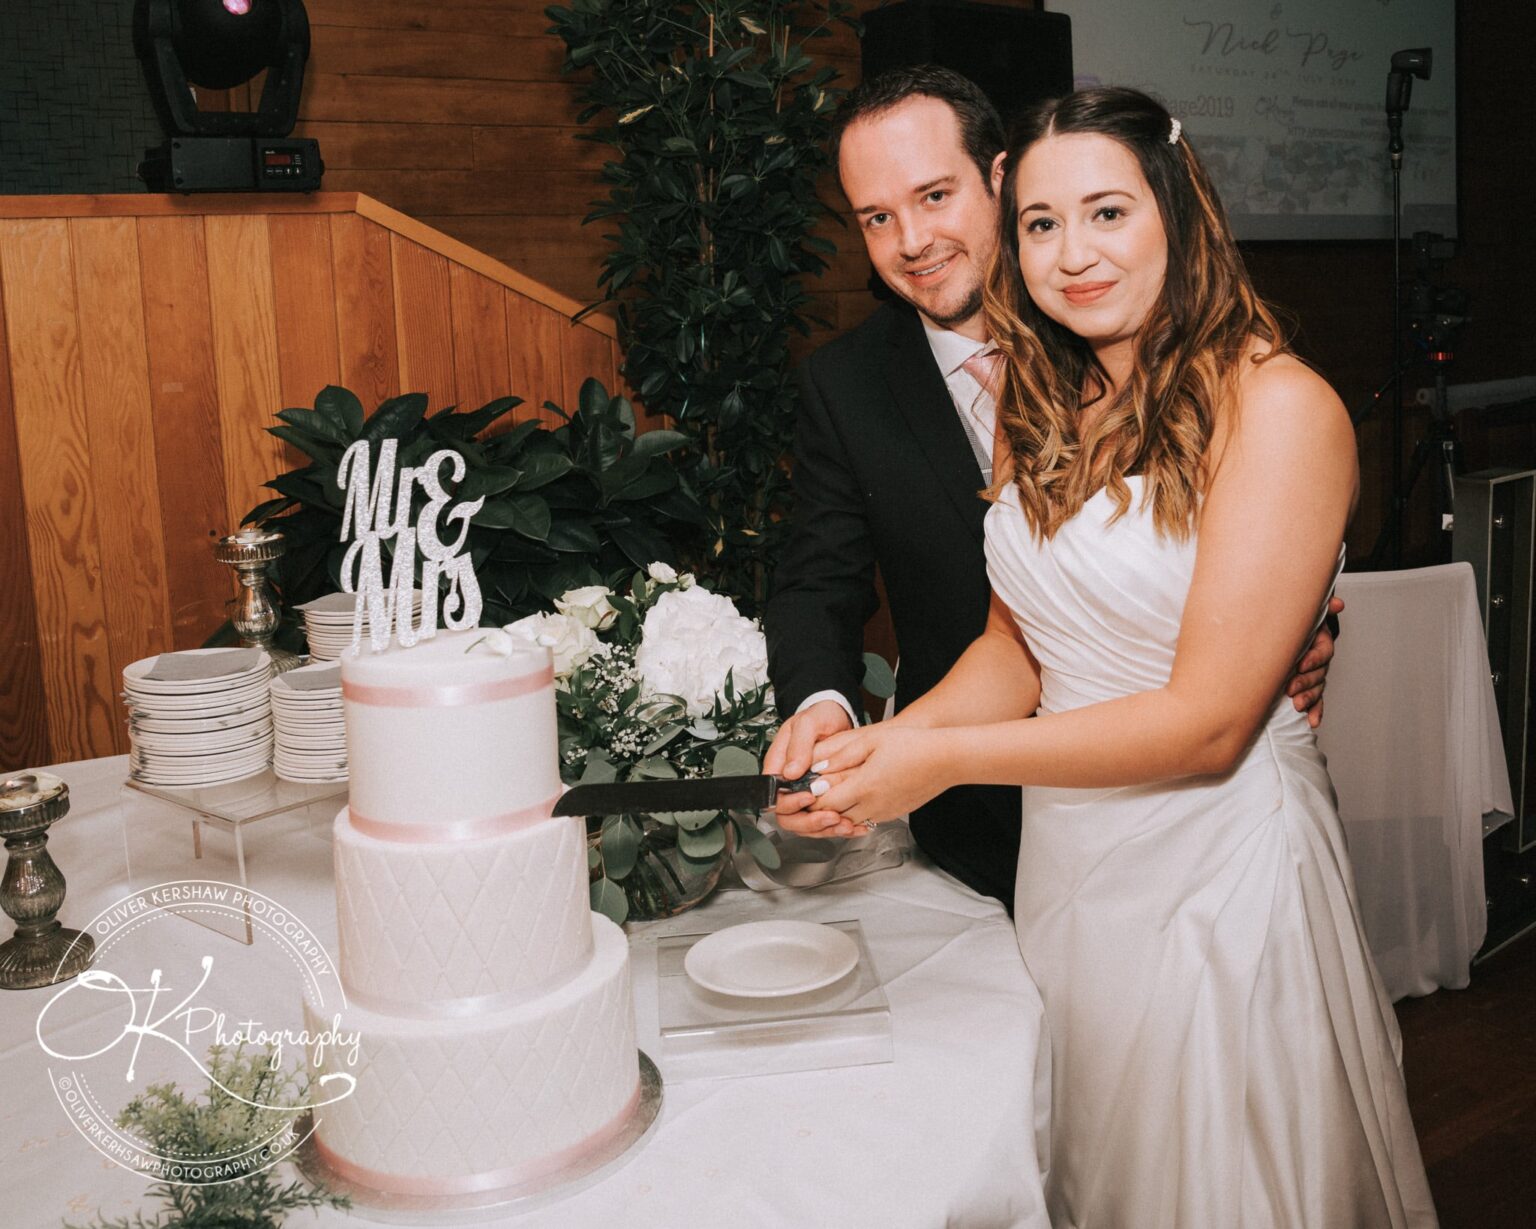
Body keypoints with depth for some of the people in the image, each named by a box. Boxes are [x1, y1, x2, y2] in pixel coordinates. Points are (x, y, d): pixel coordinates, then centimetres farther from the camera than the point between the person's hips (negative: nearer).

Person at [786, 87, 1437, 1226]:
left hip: (1217, 863, -5)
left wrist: (946, 759, -20)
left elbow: (1208, 721, -20)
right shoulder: (1050, 403, 4)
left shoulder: (1277, 406, -17)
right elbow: (1016, 640, 6)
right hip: (1064, 857, 6)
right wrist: (894, 734, -13)